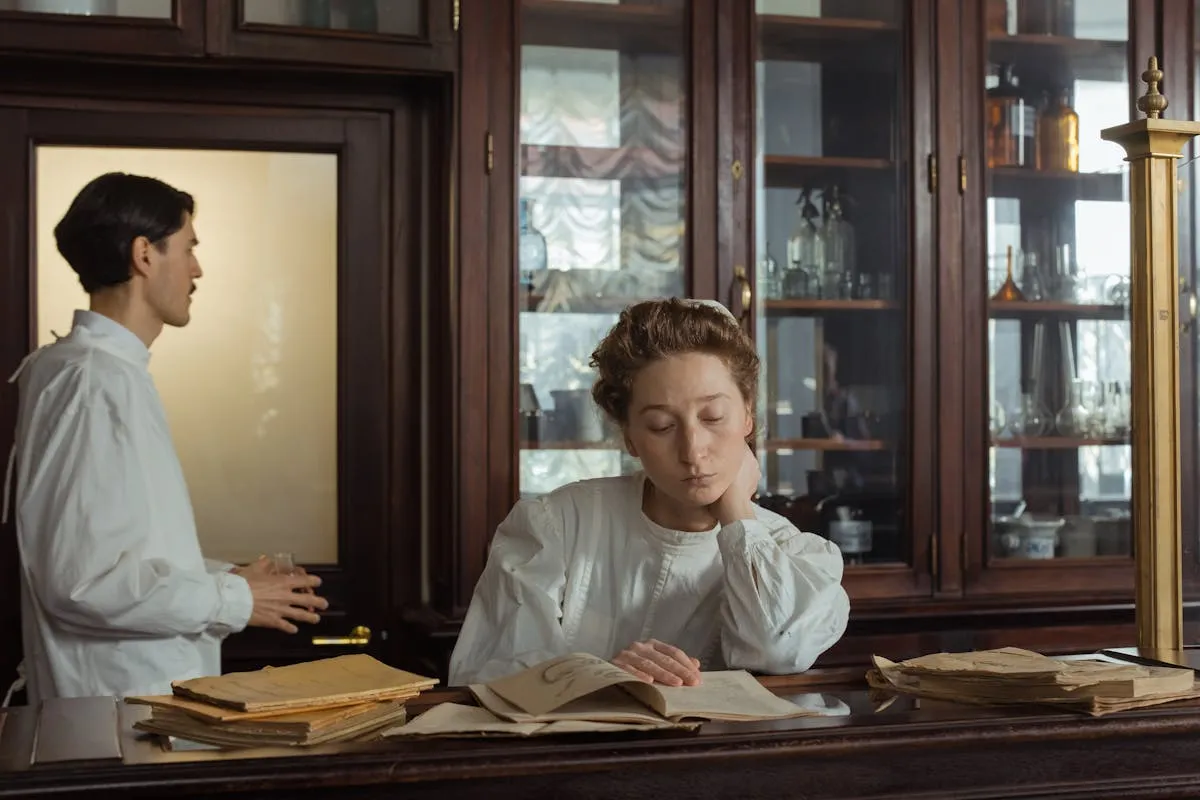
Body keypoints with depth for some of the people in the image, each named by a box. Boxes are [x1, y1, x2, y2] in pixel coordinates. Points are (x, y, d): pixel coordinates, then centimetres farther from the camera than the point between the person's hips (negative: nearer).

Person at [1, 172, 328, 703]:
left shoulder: (109, 370, 12)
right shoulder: (97, 382, -18)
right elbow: (83, 580, -23)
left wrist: (225, 577, 9)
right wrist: (234, 600, -14)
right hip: (123, 708, -9)